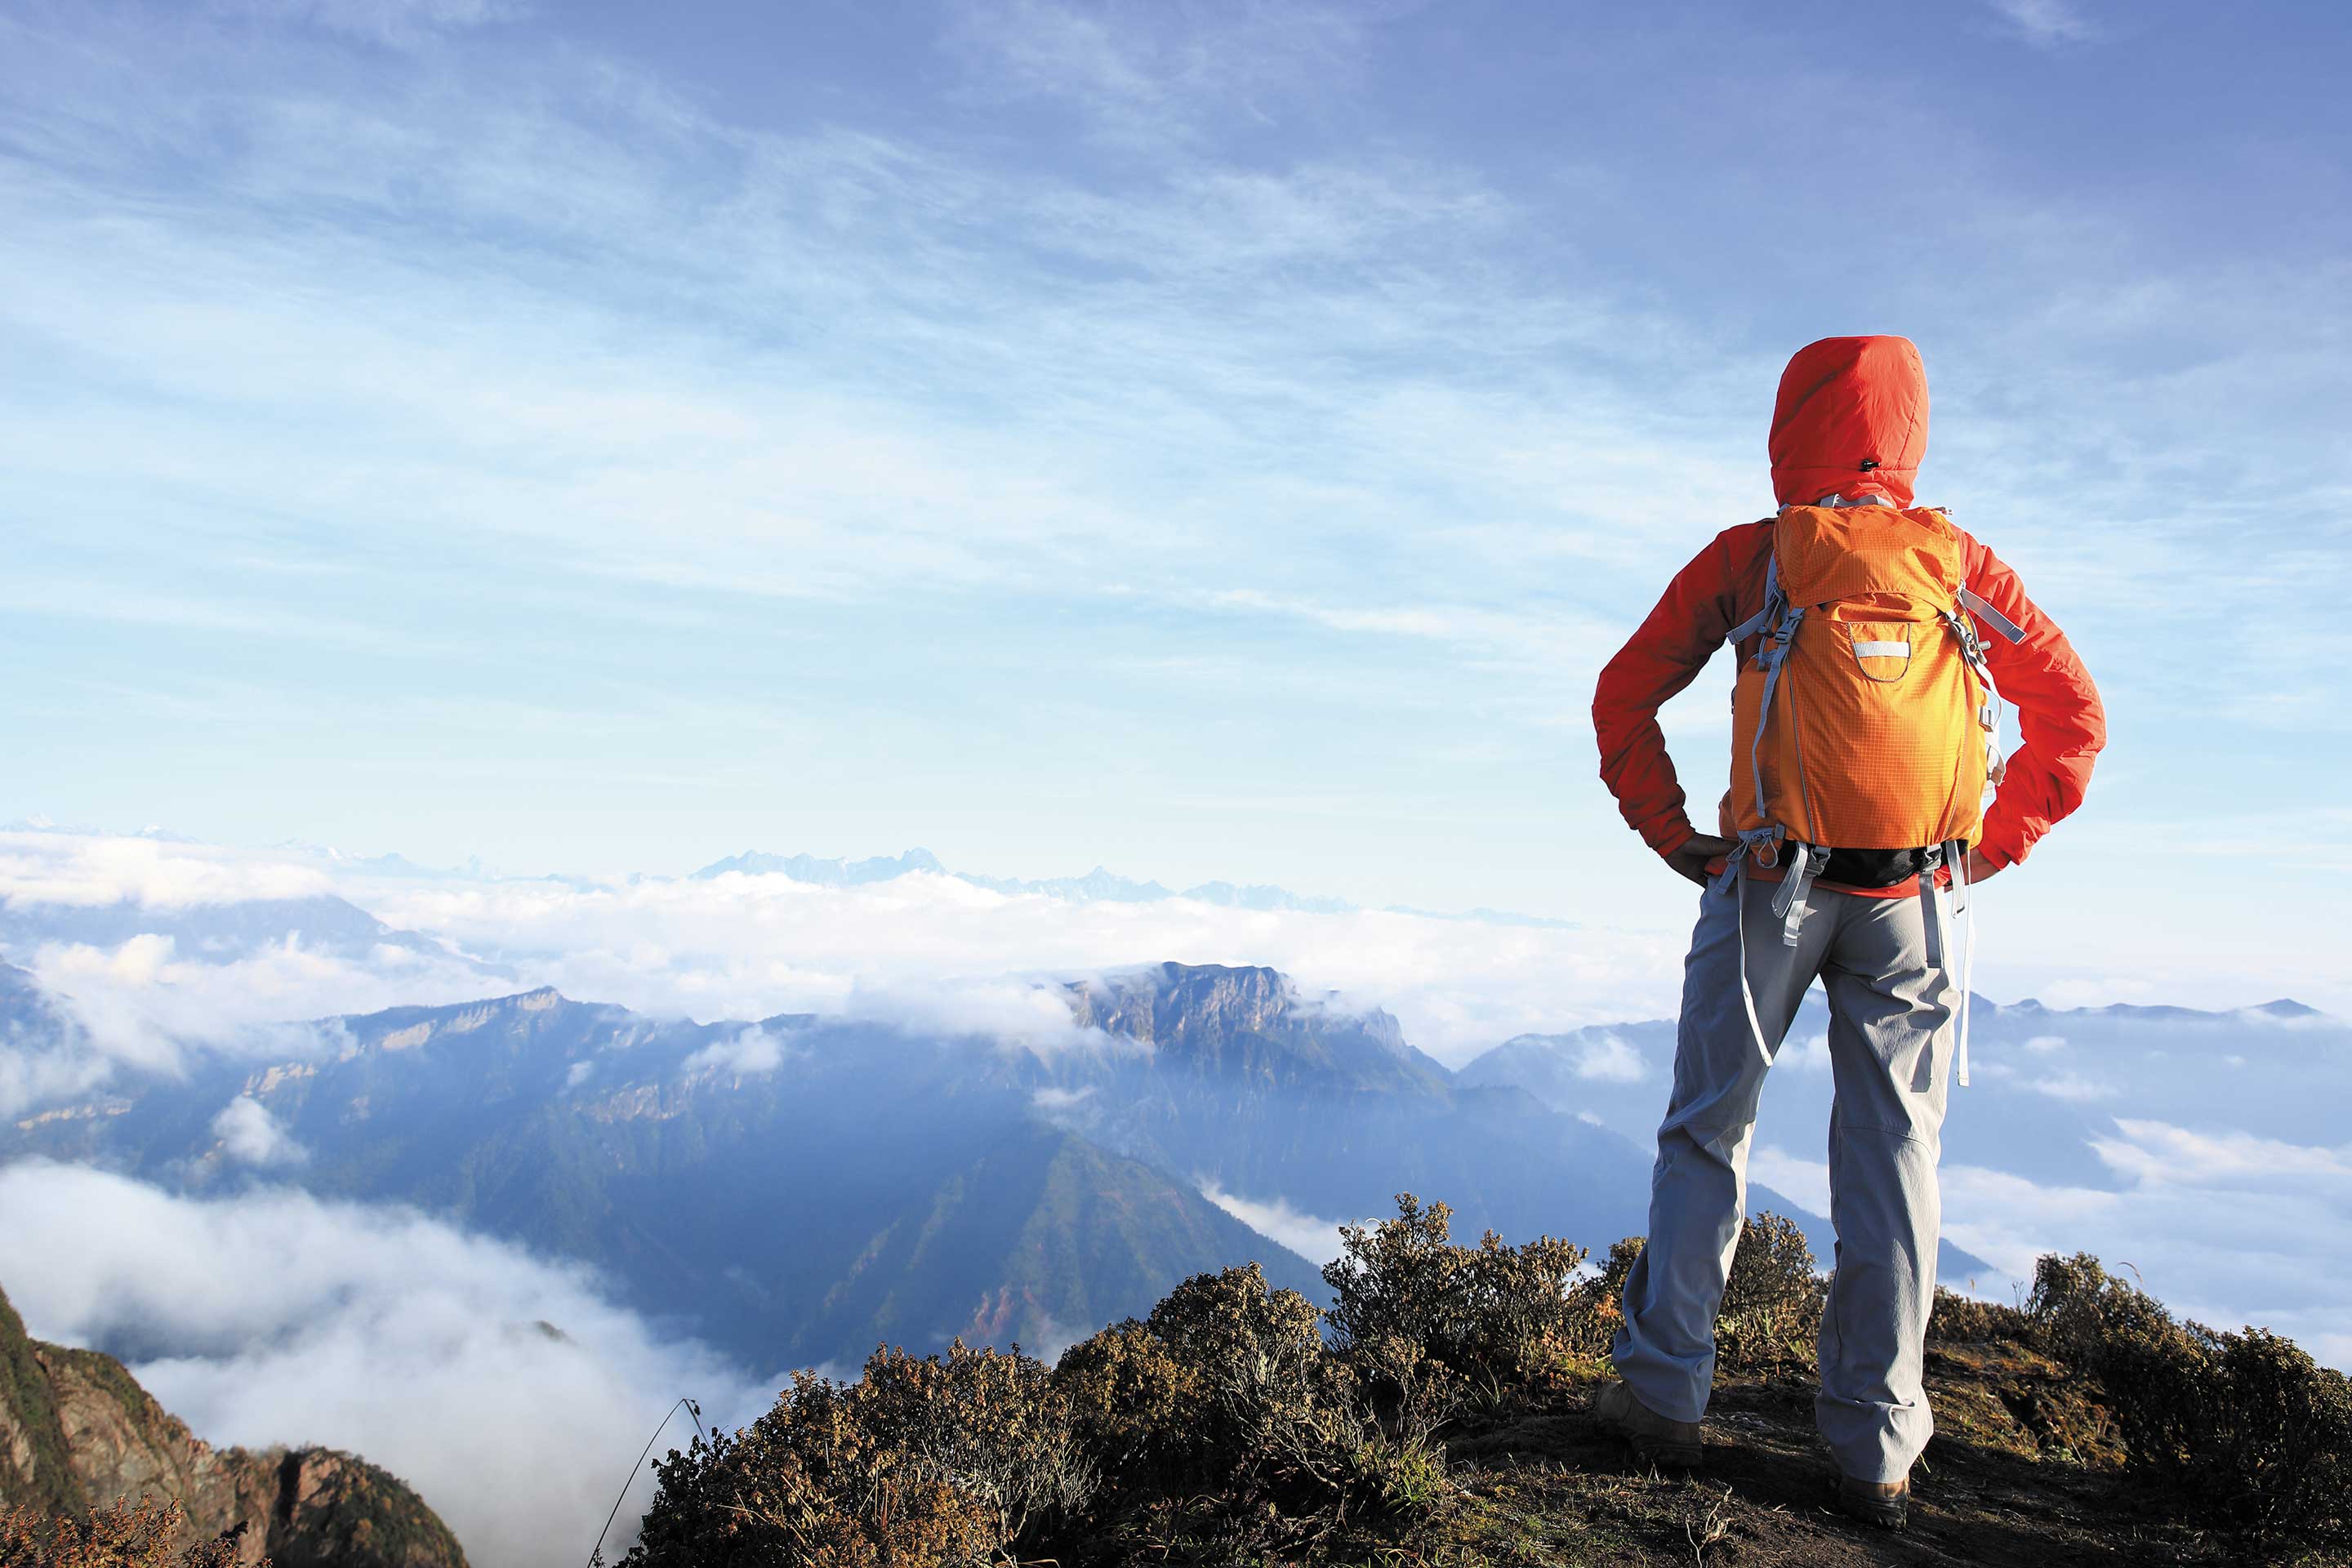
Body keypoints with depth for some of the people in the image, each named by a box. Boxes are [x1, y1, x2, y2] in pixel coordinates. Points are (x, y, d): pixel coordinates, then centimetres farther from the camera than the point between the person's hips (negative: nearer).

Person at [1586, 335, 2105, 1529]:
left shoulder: (1746, 559, 1)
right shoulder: (1955, 560, 6)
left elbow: (1623, 698, 0)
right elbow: (2074, 711, 9)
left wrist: (1674, 838, 5)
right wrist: (1992, 849, 10)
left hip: (1771, 886, -2)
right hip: (1914, 904, 2)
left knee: (1705, 1134, 9)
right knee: (1892, 1158, 6)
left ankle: (1663, 1394, 9)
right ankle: (1874, 1452, 10)